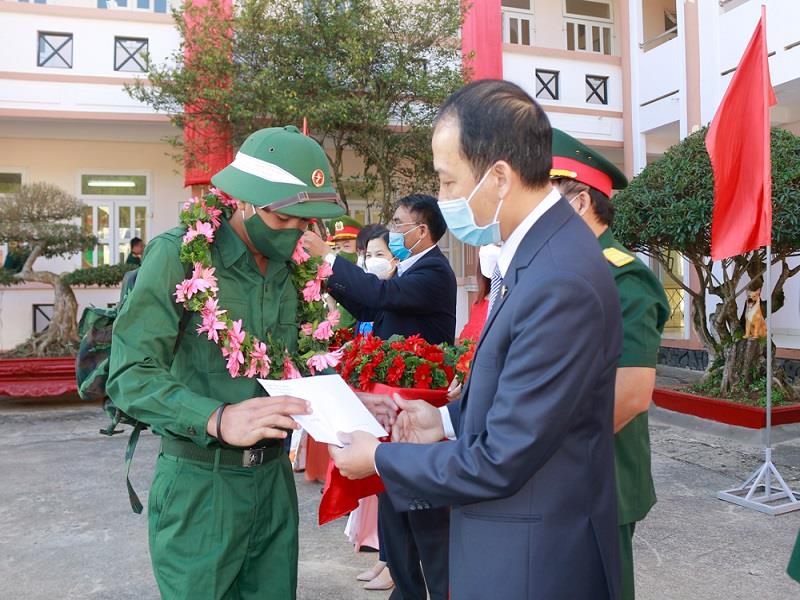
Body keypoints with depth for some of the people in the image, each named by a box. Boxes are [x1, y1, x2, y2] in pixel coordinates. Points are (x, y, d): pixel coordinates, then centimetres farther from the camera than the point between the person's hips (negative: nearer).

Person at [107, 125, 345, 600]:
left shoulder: (293, 266, 6)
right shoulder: (178, 254, -13)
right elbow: (131, 376, -19)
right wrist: (217, 420, -33)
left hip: (274, 477, 6)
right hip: (200, 482, -5)